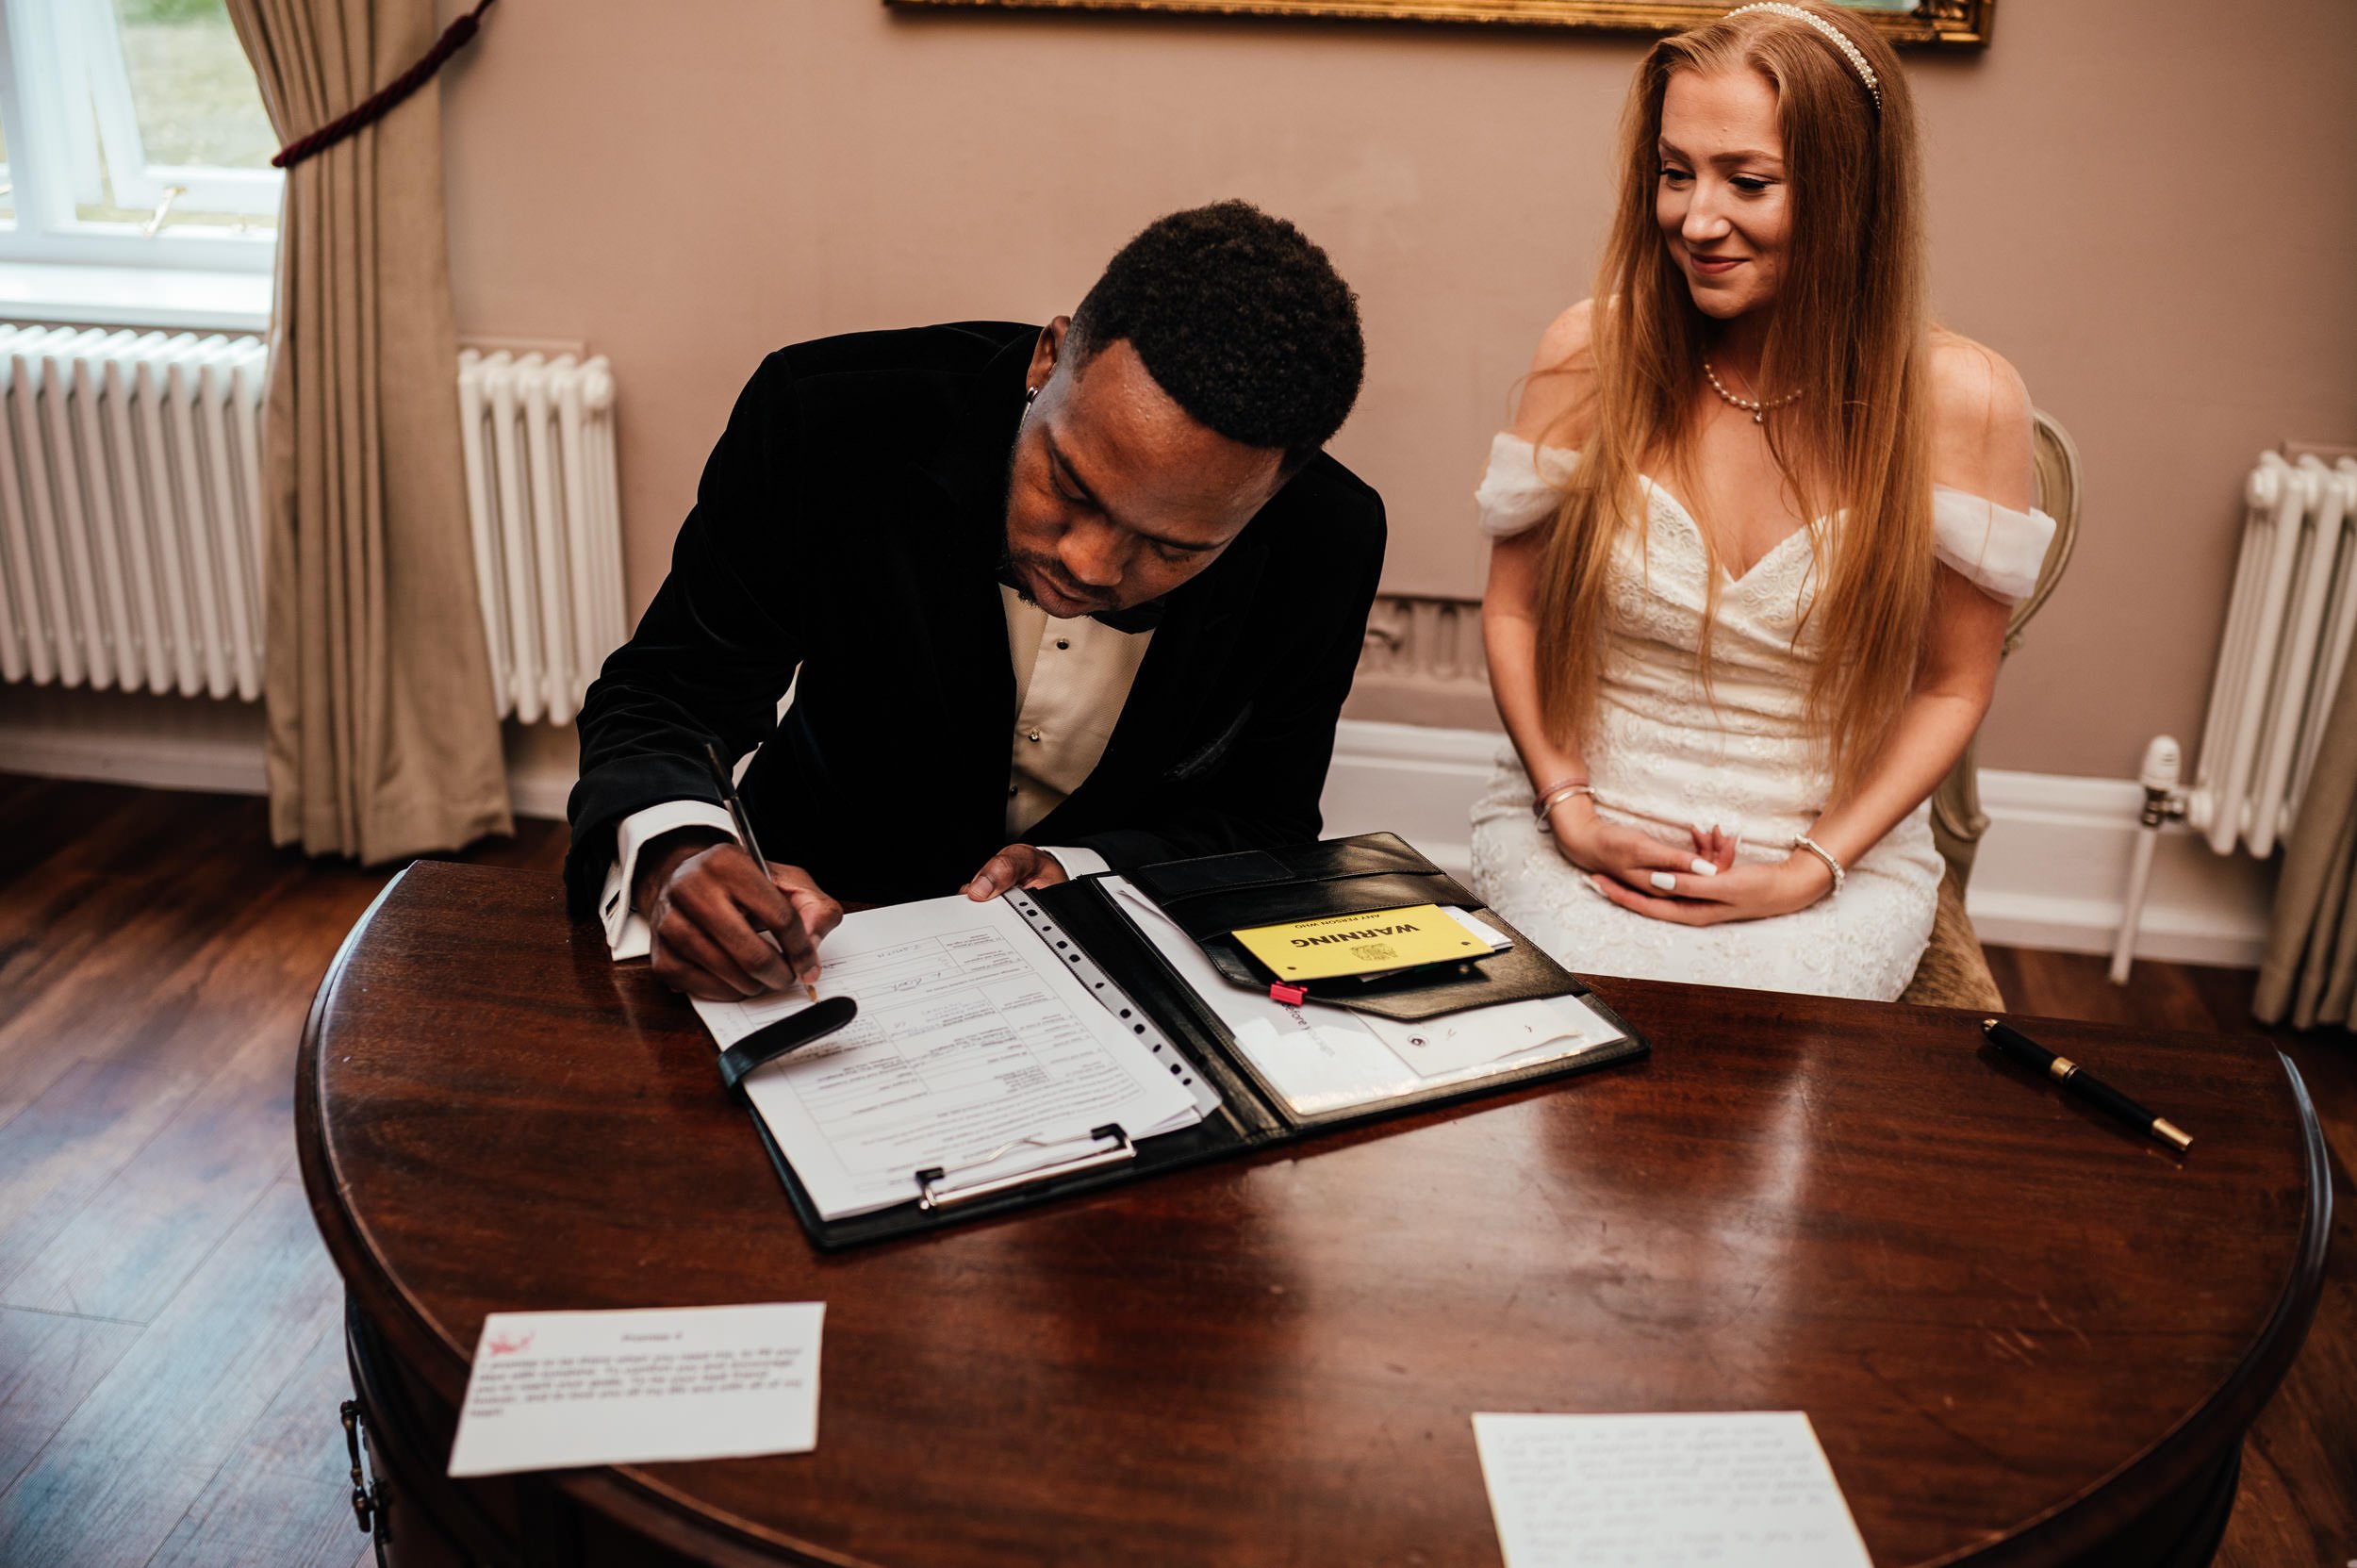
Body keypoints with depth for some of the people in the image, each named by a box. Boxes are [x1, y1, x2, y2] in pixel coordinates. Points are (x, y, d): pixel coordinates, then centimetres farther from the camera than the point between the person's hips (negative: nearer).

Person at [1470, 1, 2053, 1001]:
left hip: (1836, 855, 0)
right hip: (1580, 832, 1)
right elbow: (1512, 608, 4)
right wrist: (1572, 811, -7)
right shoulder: (1596, 352, -6)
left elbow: (1952, 685, 1)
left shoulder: (1961, 402, -8)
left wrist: (1810, 870, -10)